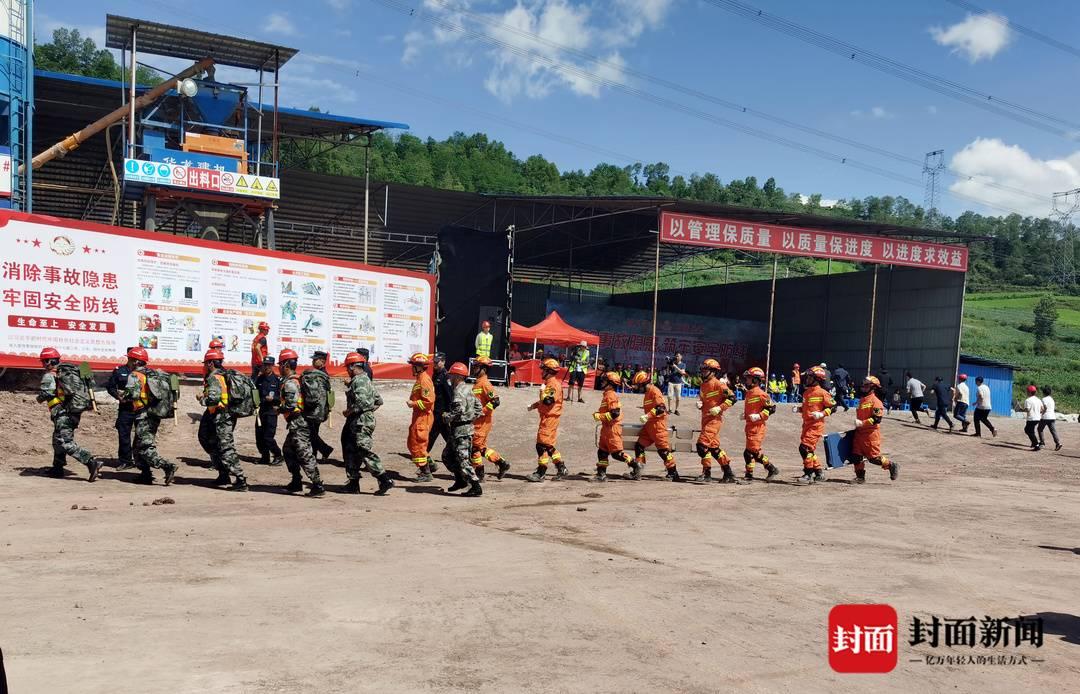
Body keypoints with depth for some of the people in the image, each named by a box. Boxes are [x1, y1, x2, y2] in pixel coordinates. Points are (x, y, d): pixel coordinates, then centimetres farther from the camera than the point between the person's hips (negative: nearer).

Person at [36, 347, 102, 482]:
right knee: (58, 440, 22)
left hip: (62, 414, -9)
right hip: (74, 413, 9)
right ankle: (57, 468, 30)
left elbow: (44, 394, -19)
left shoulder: (49, 376, -8)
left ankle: (92, 463, -23)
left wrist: (40, 398, 2)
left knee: (66, 443, -12)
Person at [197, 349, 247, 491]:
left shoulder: (214, 378, -13)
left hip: (221, 418, -10)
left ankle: (241, 480, -15)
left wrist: (201, 399, -6)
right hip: (229, 414, 10)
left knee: (226, 449, -11)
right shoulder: (225, 376, 15)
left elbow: (213, 398, -25)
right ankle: (224, 476, 26)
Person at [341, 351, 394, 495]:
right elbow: (379, 400, 22)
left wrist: (349, 411, -13)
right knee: (351, 451, 13)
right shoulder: (366, 379, 18)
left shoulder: (358, 381, -13)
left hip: (361, 422, -10)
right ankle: (353, 484, 17)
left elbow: (362, 402, -25)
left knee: (366, 451, -10)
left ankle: (385, 480, -11)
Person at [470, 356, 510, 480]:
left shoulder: (485, 383, -15)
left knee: (475, 446, -5)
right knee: (481, 447, 14)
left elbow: (495, 401, -24)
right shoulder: (477, 383, 16)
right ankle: (502, 464, 19)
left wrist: (481, 412, -23)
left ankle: (479, 474, 4)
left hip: (483, 421, -10)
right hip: (478, 421, 10)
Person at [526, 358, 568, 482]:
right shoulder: (550, 383, 16)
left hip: (549, 418, -11)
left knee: (542, 445, -7)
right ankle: (561, 469, 21)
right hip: (548, 418, 11)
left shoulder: (552, 384, -17)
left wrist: (542, 391, -13)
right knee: (548, 446, 16)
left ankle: (540, 473, -2)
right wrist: (534, 405, 15)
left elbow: (548, 401, -27)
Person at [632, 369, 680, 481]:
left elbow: (661, 408, -24)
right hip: (650, 425, 10)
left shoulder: (655, 391, -13)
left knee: (663, 449, -8)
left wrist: (647, 416, -27)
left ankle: (673, 473, -1)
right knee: (639, 445, 6)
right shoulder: (648, 392, 17)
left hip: (658, 424, -10)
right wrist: (646, 417, 18)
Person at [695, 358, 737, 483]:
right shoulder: (703, 385, 14)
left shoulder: (717, 384, -11)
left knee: (702, 444, -17)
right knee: (713, 447, 11)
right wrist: (699, 403, 7)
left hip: (714, 418, -9)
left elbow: (732, 398, -14)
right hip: (705, 418, 9)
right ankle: (728, 473, 19)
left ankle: (706, 473, -11)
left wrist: (719, 408, -18)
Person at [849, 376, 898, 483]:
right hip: (860, 433, 8)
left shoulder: (875, 402, -12)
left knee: (873, 457, -4)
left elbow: (877, 419, -20)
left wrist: (862, 423, -24)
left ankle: (892, 466, 16)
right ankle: (860, 476, 15)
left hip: (871, 434, -8)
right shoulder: (862, 400, 15)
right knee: (856, 456, 5)